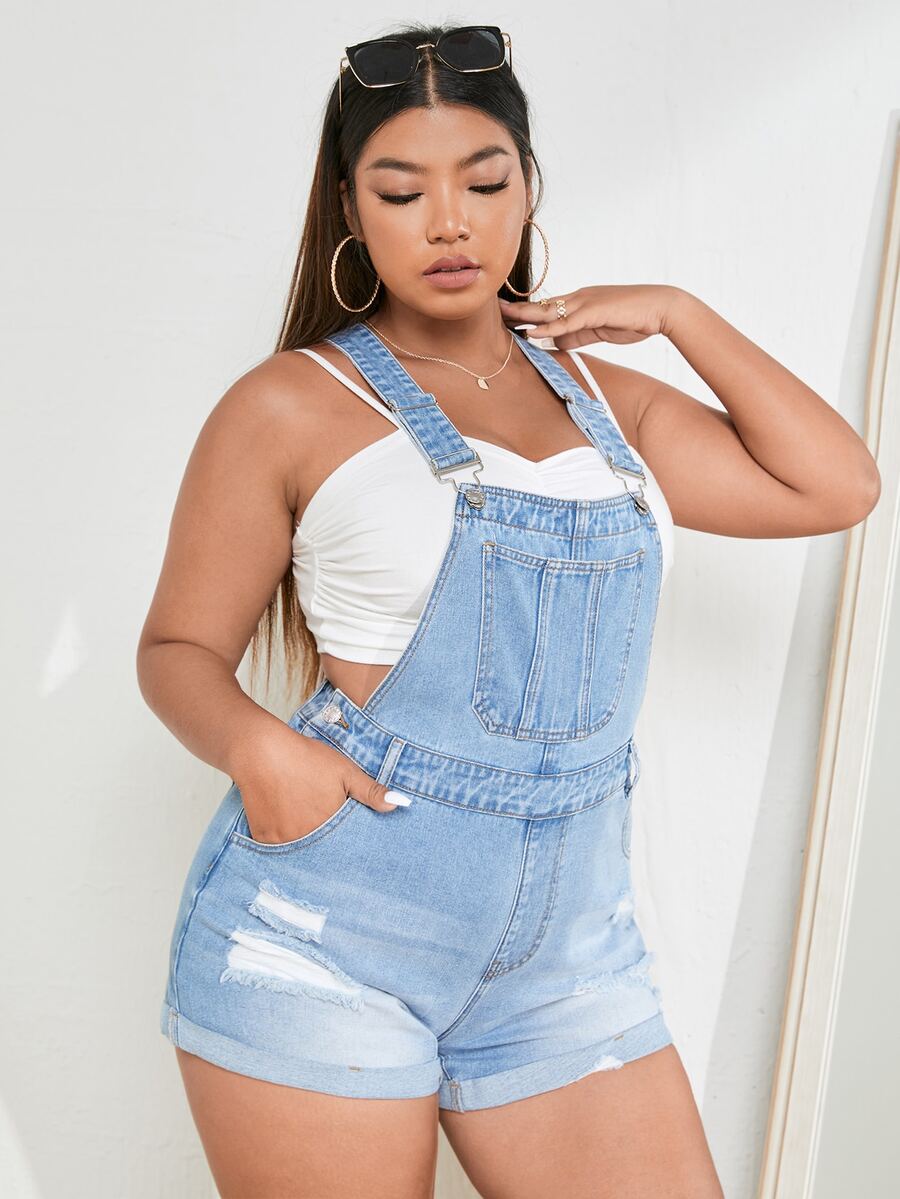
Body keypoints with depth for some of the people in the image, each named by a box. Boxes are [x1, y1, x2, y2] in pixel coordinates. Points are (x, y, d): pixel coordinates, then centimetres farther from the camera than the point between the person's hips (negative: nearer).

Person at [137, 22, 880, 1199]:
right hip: (325, 935, -4)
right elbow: (180, 649, 2)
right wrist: (254, 744, -19)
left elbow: (836, 487, 13)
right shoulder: (293, 407, -1)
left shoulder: (599, 398, 14)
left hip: (564, 948, 4)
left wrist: (677, 312, 10)